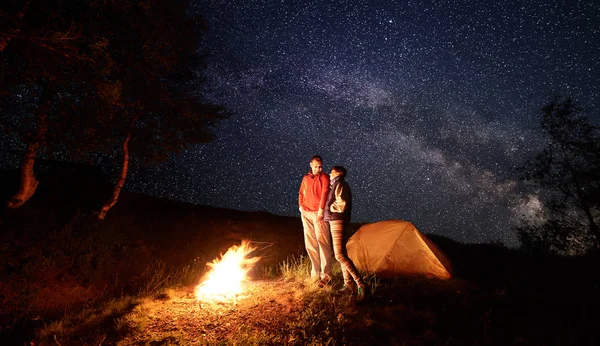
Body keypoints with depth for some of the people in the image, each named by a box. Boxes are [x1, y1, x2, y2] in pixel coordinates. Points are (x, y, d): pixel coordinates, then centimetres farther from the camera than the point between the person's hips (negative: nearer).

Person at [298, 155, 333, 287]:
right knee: (310, 244, 9)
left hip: (318, 214, -6)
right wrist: (300, 206, 7)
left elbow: (324, 194, -12)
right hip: (306, 214, 6)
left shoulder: (324, 177, -2)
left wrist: (321, 211, -19)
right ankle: (316, 272, 19)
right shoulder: (306, 178, 14)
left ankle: (325, 275, -8)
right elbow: (301, 193, 21)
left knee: (322, 242, -11)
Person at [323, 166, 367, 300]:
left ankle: (360, 284, -13)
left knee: (340, 255, -15)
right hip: (335, 221, 11)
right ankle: (347, 284, 16)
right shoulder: (337, 185, 19)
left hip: (337, 221, -11)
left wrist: (328, 207, -10)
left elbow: (342, 205, -22)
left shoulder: (340, 185, -12)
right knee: (341, 253, 11)